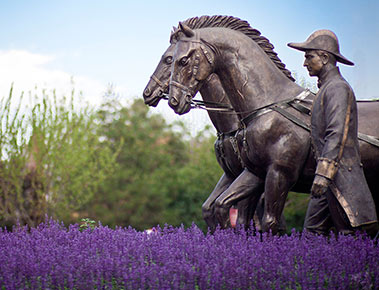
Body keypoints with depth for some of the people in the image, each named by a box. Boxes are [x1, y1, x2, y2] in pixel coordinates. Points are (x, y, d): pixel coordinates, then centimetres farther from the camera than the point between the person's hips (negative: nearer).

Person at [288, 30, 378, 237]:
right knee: (313, 231, 7)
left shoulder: (338, 88, -12)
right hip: (331, 179, 10)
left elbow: (337, 134, -21)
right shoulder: (326, 88, 19)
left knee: (351, 232, -8)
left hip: (342, 175, -10)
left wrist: (323, 173, -27)